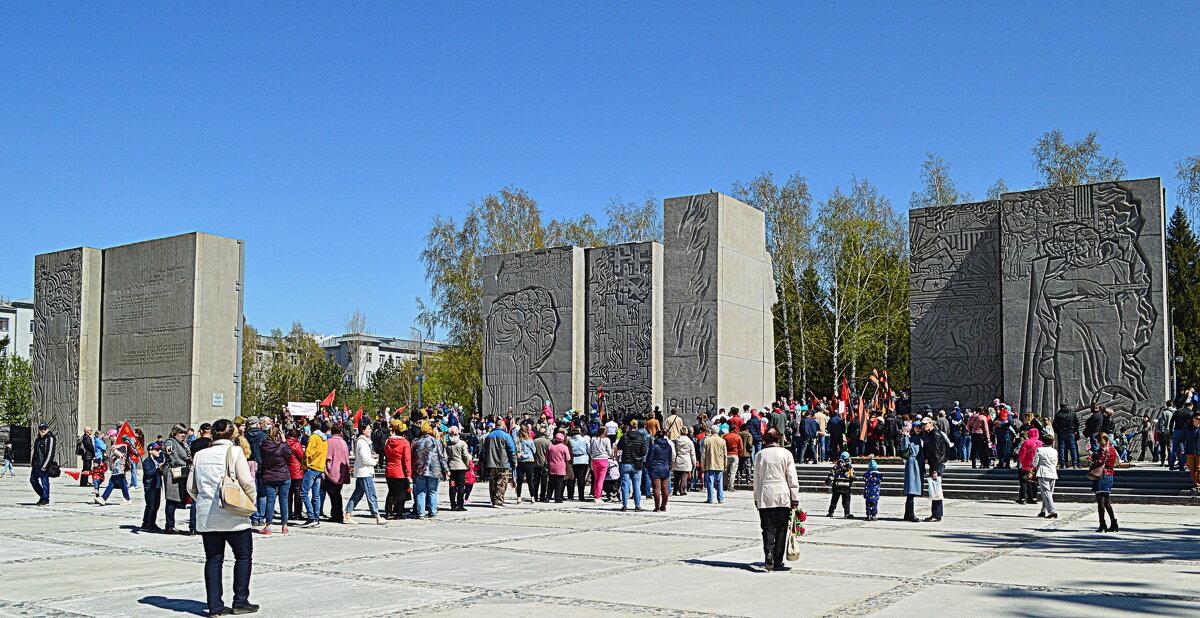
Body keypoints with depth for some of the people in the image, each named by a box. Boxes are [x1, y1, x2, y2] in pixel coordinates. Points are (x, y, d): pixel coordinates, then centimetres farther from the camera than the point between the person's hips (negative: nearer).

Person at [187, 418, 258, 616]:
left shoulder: (200, 455, 7)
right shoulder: (234, 452, -7)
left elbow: (191, 487, 9)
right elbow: (246, 481, -11)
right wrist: (252, 500, 5)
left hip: (206, 517, 4)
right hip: (233, 517, -4)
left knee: (213, 559, 10)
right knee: (243, 556, 9)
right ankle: (240, 602, 8)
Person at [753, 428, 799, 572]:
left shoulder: (759, 455, 6)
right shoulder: (786, 453, 0)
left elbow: (756, 480, 11)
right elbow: (792, 479, -1)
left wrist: (756, 499, 19)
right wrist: (795, 499, 4)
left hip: (764, 497, 1)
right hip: (782, 497, -1)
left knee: (768, 529, 3)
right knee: (781, 530, 7)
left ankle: (768, 552, -23)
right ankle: (777, 562, 8)